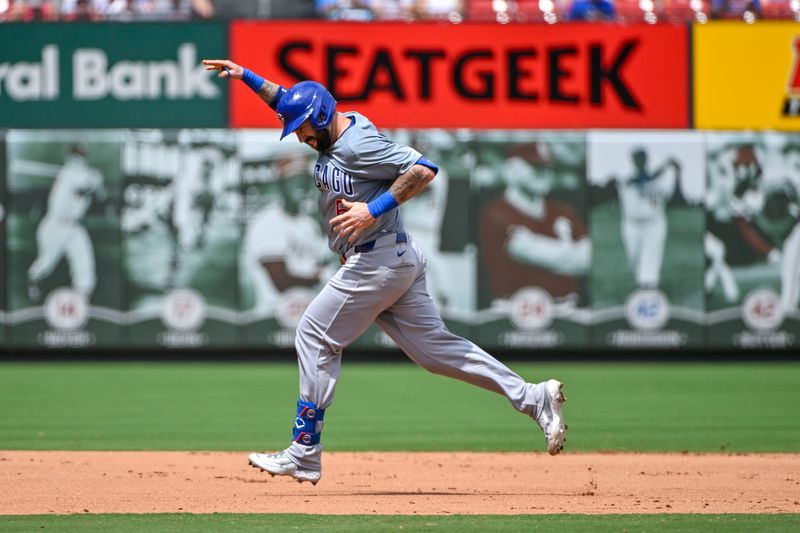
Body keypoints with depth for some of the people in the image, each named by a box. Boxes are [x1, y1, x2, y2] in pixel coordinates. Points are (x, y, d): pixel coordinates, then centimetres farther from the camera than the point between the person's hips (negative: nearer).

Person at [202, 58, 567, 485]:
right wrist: (246, 77, 24)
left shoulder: (358, 144, -17)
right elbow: (291, 102, 30)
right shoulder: (334, 133, 13)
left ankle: (304, 454, 0)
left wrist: (373, 209, -26)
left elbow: (424, 169, -24)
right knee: (433, 345, 8)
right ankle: (533, 399, 2)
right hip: (399, 259, 10)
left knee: (315, 336, -2)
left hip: (378, 260, -10)